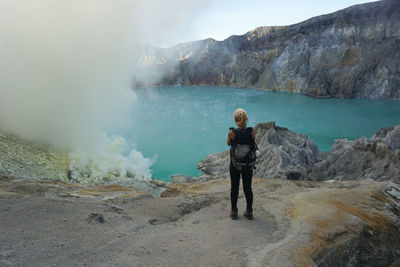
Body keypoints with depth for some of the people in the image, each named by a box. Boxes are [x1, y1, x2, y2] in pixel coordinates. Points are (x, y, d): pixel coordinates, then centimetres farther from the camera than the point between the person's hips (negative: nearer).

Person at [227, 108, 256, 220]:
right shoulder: (252, 131, -13)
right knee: (248, 188, 15)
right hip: (248, 164, 2)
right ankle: (249, 212, 25)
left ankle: (234, 212, 24)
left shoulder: (232, 133, -18)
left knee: (234, 188, 14)